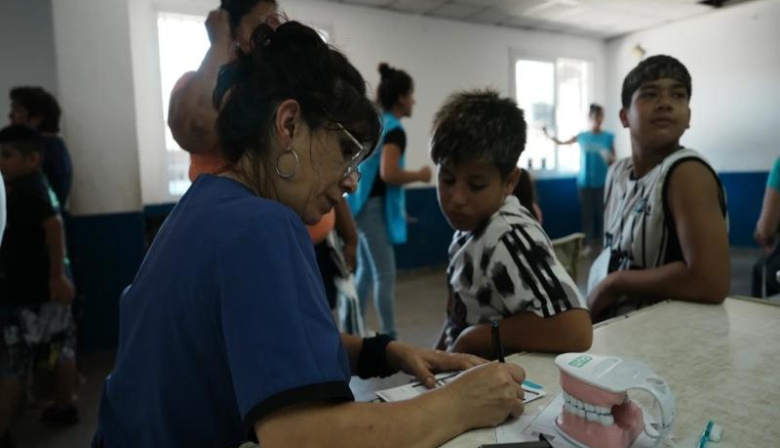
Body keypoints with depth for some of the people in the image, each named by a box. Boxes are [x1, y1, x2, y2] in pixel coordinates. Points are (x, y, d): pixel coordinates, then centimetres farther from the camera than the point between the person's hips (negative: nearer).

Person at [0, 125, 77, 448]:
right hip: (45, 285, 9)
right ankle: (65, 408, 31)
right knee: (62, 348, 17)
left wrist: (56, 276, -27)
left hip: (29, 290, -9)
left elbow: (54, 225, -29)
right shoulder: (37, 184, 12)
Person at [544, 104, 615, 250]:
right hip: (585, 181, 1)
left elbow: (614, 161, 5)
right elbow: (561, 142, 17)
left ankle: (602, 243, 9)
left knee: (602, 213, -1)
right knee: (587, 213, 4)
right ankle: (589, 243, 12)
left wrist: (610, 158, -17)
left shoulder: (609, 137, 1)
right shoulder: (581, 136, 4)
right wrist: (547, 135, 4)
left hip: (602, 182, -1)